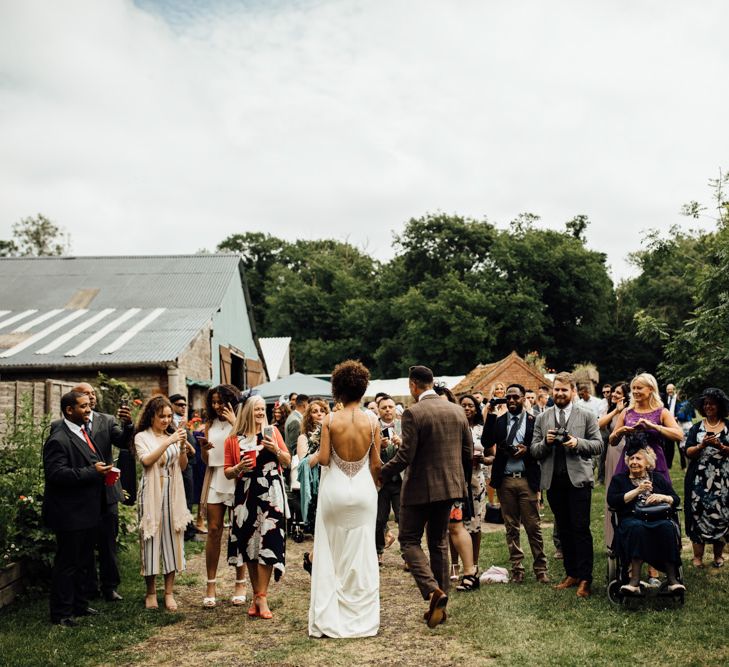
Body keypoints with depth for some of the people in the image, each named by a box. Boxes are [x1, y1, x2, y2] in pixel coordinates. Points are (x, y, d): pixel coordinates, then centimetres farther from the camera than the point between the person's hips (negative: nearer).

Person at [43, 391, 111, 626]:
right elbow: (56, 473, -27)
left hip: (87, 512, 10)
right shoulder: (58, 439, -17)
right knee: (66, 564, 0)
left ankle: (79, 604, 31)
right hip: (70, 514, -9)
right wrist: (92, 472, -25)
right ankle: (61, 613, 11)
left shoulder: (83, 433, 14)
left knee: (81, 561, 19)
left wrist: (103, 470, 5)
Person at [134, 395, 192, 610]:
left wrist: (183, 446, -8)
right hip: (152, 494, -3)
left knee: (172, 538, 3)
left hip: (173, 494, 3)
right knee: (151, 539, 0)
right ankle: (151, 593, 12)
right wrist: (168, 442, -20)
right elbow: (146, 460, -15)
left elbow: (183, 466, 8)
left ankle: (169, 593, 9)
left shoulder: (173, 435, 11)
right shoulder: (142, 437, 2)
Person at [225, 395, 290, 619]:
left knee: (267, 543, -6)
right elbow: (227, 472, 6)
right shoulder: (233, 440, 4)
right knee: (249, 544, 5)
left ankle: (261, 597, -1)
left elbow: (288, 461, 8)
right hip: (246, 496, 1)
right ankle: (257, 596, 18)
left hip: (271, 494, -1)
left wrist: (276, 449, -10)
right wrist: (239, 468, -14)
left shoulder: (272, 432, 6)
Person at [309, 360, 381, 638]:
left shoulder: (330, 420, -9)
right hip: (363, 490, 1)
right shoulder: (372, 421, -5)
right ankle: (363, 618, 15)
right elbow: (376, 464, -1)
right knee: (361, 555, 10)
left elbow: (323, 459, -11)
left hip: (334, 490, -1)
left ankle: (330, 620, 12)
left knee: (331, 555, 9)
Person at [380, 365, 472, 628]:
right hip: (449, 486, 7)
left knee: (409, 540, 6)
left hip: (420, 488, -6)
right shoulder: (457, 411, 5)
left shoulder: (413, 413, -15)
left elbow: (405, 456, -19)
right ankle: (440, 604, 18)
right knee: (438, 542, 16)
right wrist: (463, 481, 24)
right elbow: (469, 452, 9)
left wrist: (379, 473, -5)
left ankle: (433, 590, -14)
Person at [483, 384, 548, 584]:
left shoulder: (533, 421, 4)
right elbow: (487, 443, -5)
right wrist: (490, 415, -9)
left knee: (534, 527, -2)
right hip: (505, 480, 2)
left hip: (527, 479, -2)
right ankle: (517, 569, 15)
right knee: (511, 528, 8)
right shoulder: (498, 421, 9)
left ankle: (540, 569, 7)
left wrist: (527, 451, -14)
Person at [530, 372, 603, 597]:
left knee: (581, 528, -5)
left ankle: (585, 579, 0)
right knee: (564, 529, 10)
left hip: (578, 478, -3)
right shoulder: (542, 418, 11)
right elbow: (534, 450, 9)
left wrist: (578, 443, -15)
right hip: (553, 480, 3)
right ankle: (571, 574, 20)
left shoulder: (586, 416, 4)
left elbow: (598, 445, 1)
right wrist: (546, 442, -11)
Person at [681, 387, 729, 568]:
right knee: (698, 514, -2)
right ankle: (697, 555, 3)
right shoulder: (696, 428, 10)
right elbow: (688, 452, 2)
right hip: (699, 479, 1)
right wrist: (702, 446, -15)